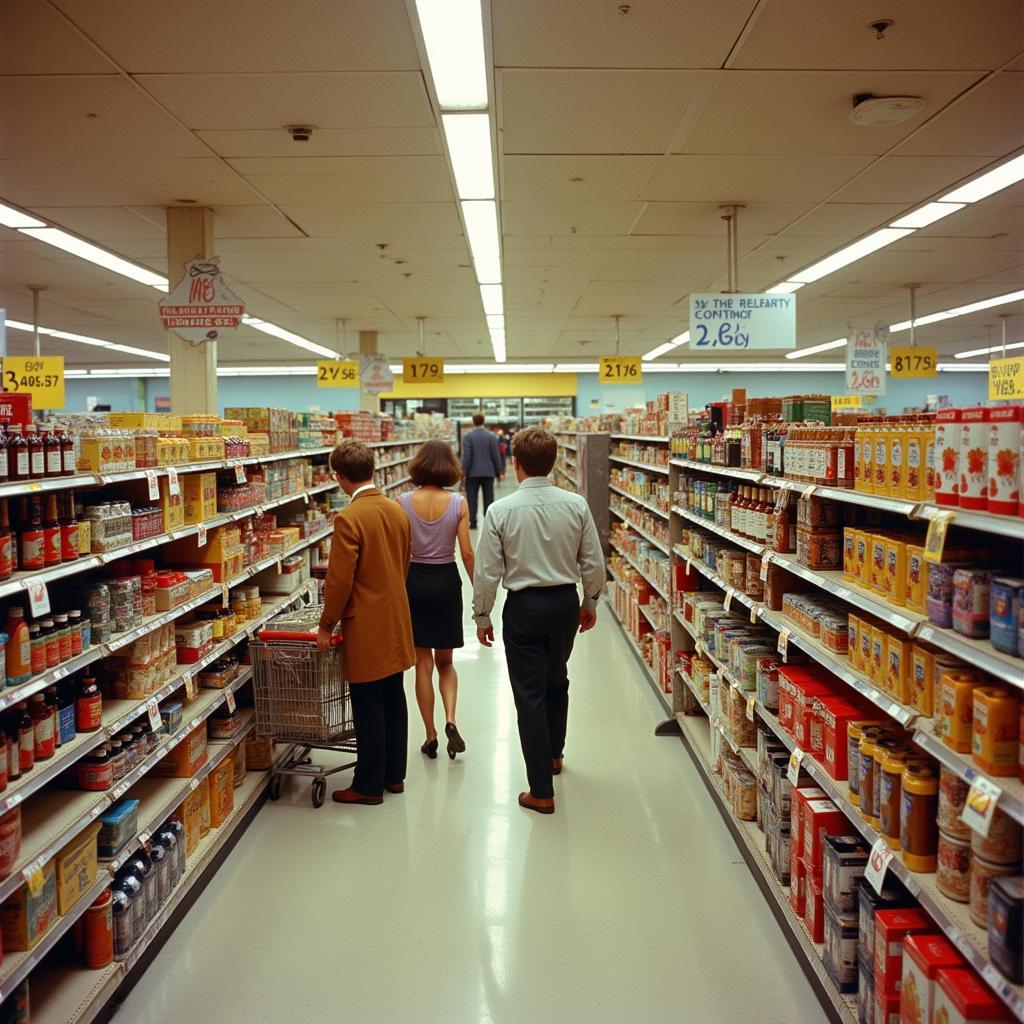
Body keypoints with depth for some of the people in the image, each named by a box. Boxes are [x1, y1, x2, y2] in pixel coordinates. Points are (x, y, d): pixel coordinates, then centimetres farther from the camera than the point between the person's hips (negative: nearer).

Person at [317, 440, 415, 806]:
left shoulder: (348, 518, -19)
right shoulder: (398, 511, 4)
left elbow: (339, 579, -18)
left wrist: (326, 625, -7)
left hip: (366, 626, -7)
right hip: (396, 621, 8)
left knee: (368, 706, 3)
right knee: (393, 699, 16)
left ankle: (368, 785, 14)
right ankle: (394, 774, 28)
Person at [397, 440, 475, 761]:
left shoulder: (402, 503, -7)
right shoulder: (458, 503, -7)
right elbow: (467, 553, -6)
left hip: (413, 581, 0)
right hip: (446, 581, 0)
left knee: (423, 663, 10)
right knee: (445, 662, 17)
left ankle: (431, 736, 14)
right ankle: (450, 720, -4)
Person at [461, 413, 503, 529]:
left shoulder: (467, 436, -6)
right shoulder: (491, 436, -2)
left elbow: (466, 456, -11)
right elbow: (496, 455, -1)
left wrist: (464, 471, -4)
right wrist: (499, 471, 7)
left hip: (473, 473, -1)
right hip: (488, 472, 2)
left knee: (472, 498, 3)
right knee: (488, 498, 6)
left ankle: (472, 522, 0)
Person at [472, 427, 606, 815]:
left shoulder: (502, 510, -14)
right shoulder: (576, 505, -7)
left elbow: (488, 571, -9)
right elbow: (593, 561, 0)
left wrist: (482, 615, 4)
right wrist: (590, 601, 16)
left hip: (524, 606, -4)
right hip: (565, 601, 4)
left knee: (530, 695, 4)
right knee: (556, 679, 26)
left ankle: (541, 792, 9)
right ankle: (553, 754, 46)